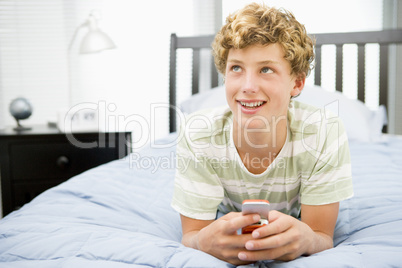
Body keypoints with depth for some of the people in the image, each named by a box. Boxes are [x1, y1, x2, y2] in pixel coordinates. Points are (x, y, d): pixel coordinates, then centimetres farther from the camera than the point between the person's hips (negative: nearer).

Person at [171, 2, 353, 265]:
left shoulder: (324, 133, -31)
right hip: (227, 219, 0)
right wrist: (205, 241, -50)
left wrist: (306, 239, -52)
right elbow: (191, 234, -23)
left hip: (293, 220, 1)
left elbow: (322, 238, -25)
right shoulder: (199, 135, -30)